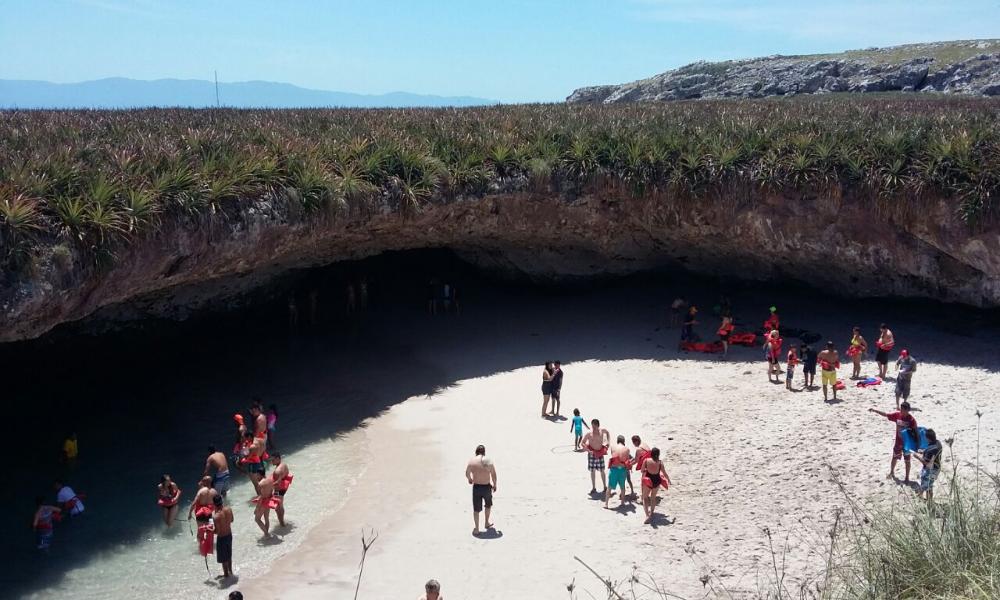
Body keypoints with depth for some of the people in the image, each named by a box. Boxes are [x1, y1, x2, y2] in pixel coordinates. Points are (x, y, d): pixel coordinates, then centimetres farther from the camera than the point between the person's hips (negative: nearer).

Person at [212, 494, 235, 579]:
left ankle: (226, 575, 32)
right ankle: (230, 571, 43)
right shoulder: (229, 509, -12)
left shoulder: (216, 516, -30)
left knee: (223, 558, 16)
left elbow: (217, 531, -25)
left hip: (221, 538, -6)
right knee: (229, 555, 26)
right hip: (229, 535, 6)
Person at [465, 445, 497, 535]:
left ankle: (476, 529, 10)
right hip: (487, 487, 0)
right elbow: (494, 476, -5)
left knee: (476, 509, 10)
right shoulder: (489, 461, -10)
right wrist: (494, 485, 12)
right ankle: (487, 523, 40)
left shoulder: (471, 461, -8)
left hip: (476, 487, 0)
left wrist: (470, 479, 27)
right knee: (488, 505, 26)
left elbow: (467, 474, 5)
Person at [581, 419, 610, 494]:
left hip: (600, 453, 1)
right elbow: (583, 443, -9)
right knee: (592, 471, 4)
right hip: (592, 453, -1)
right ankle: (594, 488, 14)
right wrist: (588, 451, -19)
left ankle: (605, 487, 17)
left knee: (602, 471, 6)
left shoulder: (602, 430, -9)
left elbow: (607, 433, 15)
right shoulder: (589, 433, -16)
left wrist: (608, 441, 4)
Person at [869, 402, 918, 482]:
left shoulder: (911, 420, -21)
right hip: (898, 442, 4)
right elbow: (885, 414, -2)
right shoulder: (897, 415, -8)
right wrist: (874, 410, -10)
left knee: (907, 461, 10)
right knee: (894, 458, 19)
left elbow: (915, 432, -16)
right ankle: (891, 472, 41)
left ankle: (907, 477, 24)